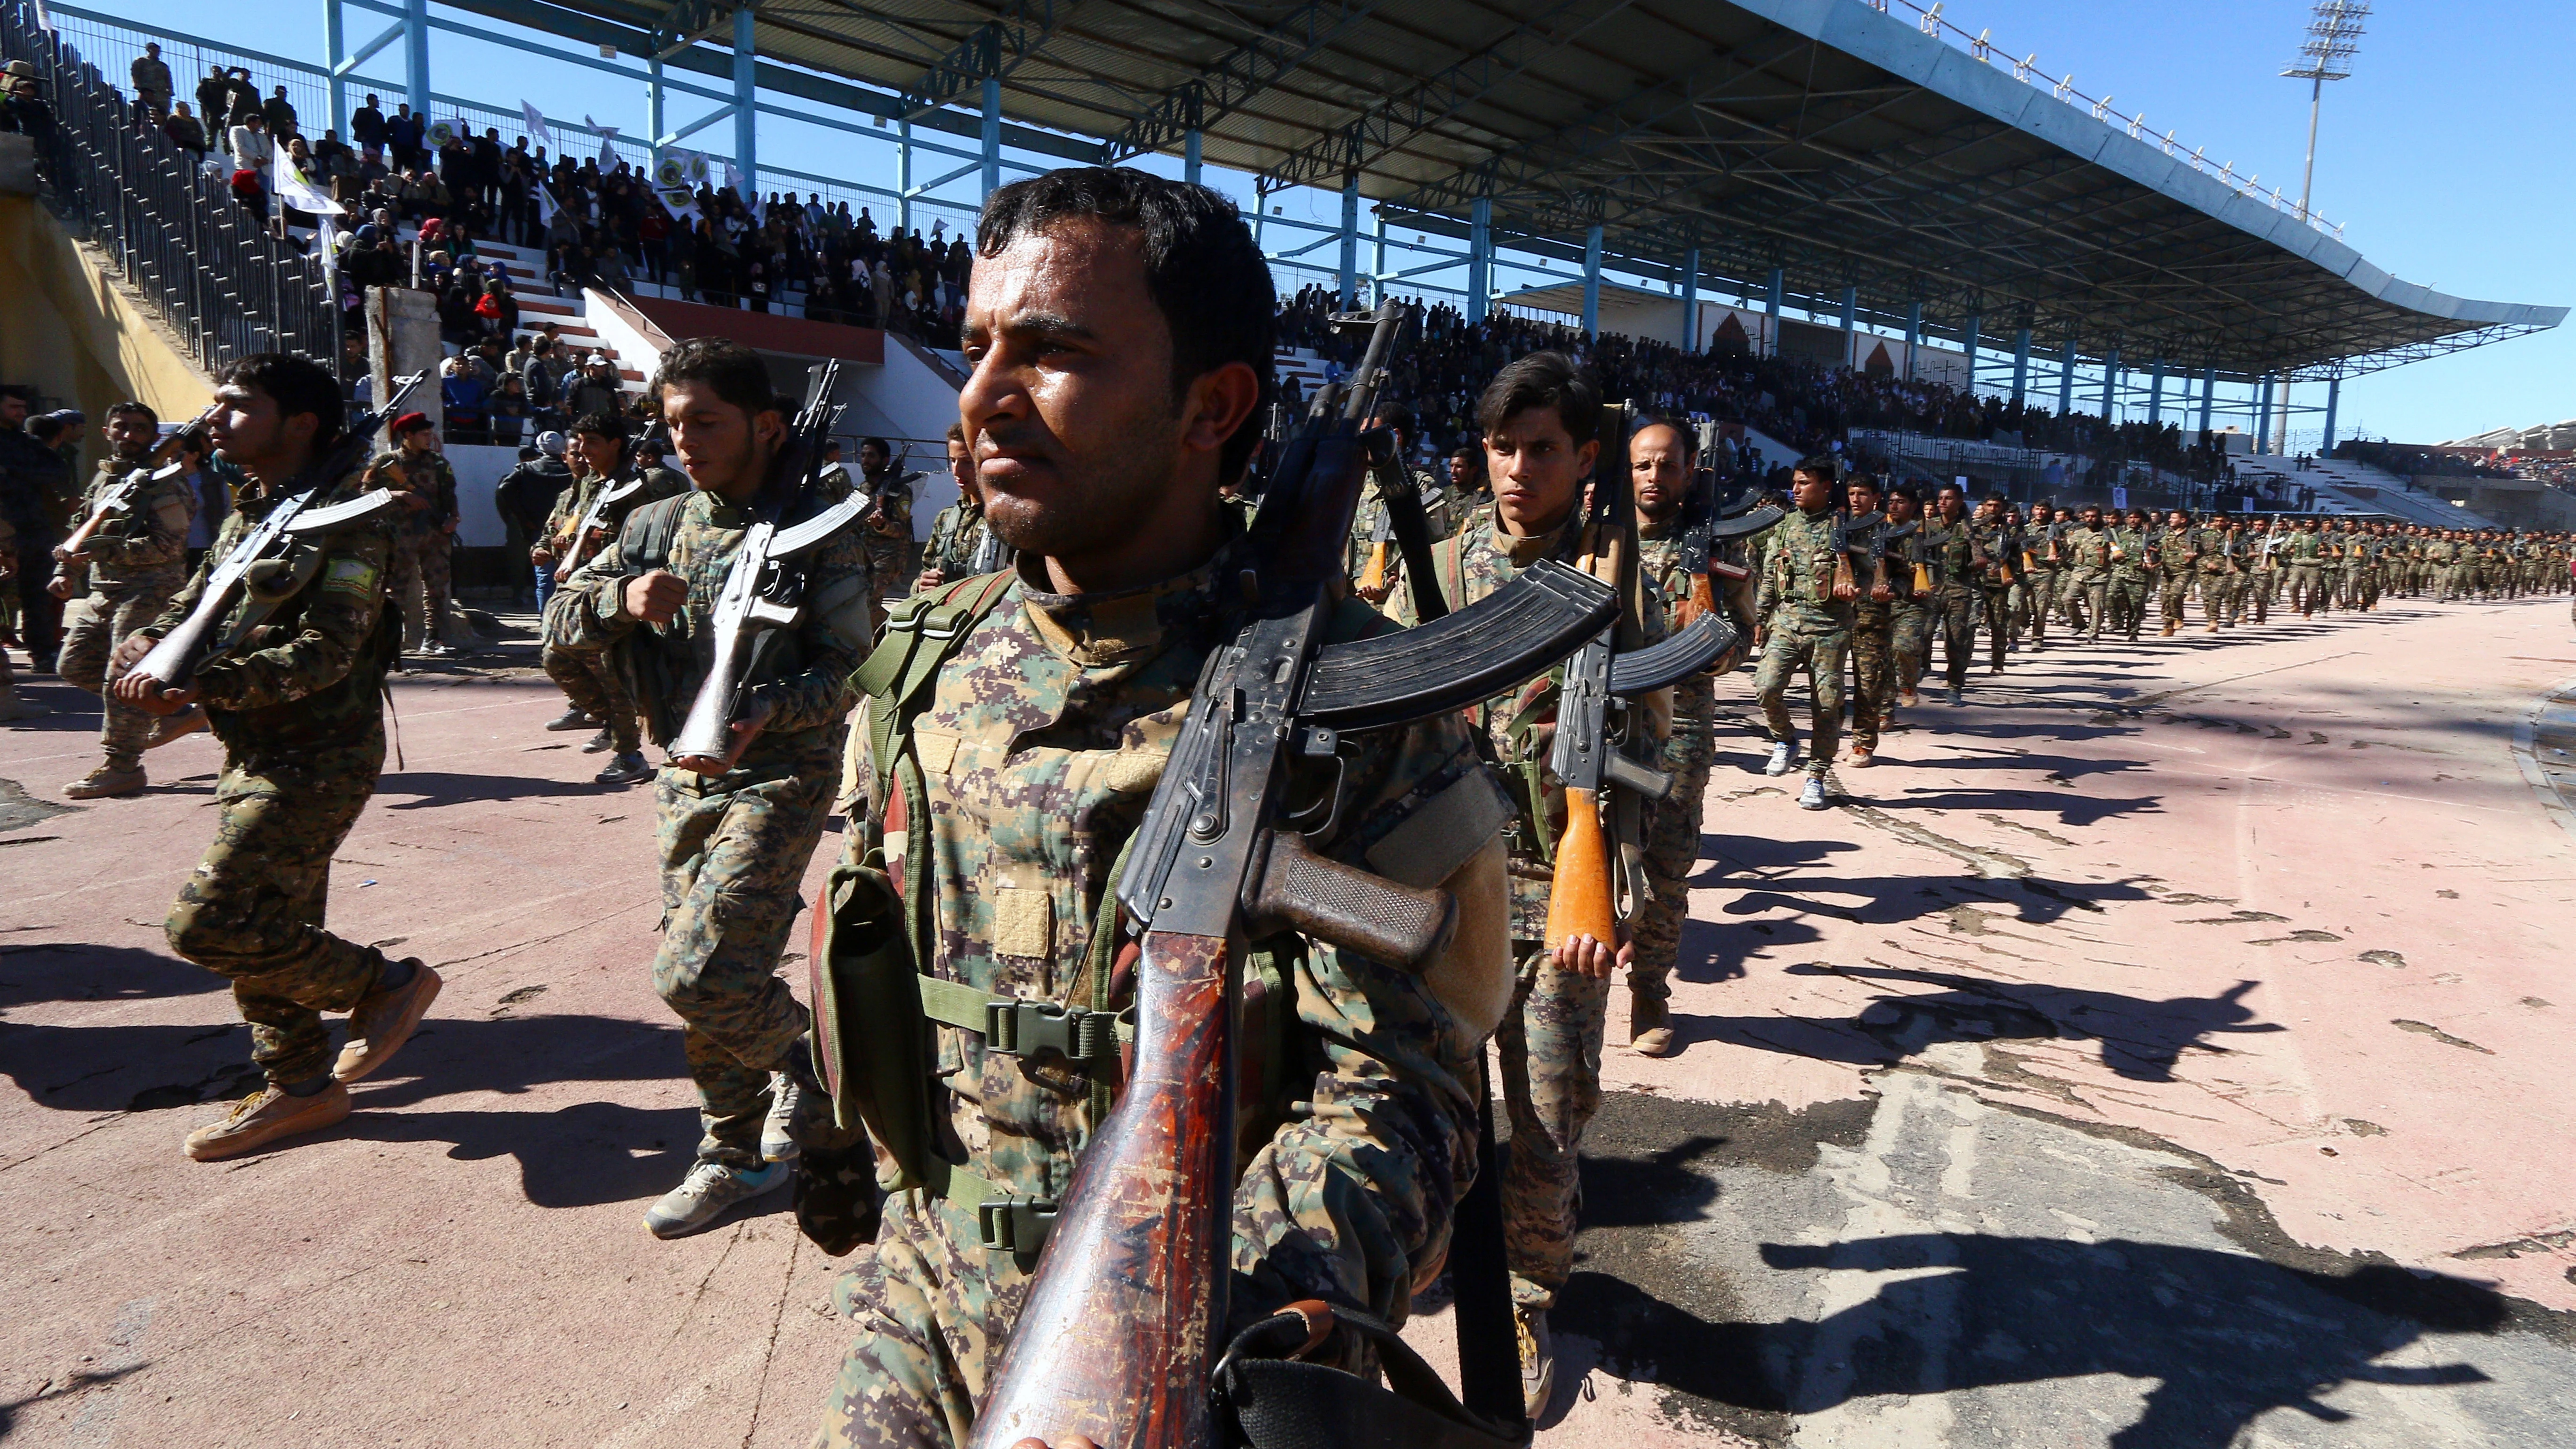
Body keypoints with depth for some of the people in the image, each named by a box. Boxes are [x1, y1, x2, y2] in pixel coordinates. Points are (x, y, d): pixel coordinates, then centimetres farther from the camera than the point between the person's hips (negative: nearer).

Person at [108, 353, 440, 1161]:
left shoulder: (341, 519, -15)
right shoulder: (246, 516, 14)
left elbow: (326, 653, -23)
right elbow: (195, 605, 18)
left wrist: (199, 686, -28)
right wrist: (145, 651, -4)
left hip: (317, 762, -9)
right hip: (259, 759, 9)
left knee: (210, 924, -13)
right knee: (265, 927, 14)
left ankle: (385, 982, 5)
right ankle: (301, 1087, 27)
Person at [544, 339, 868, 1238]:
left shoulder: (816, 531, -8)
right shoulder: (660, 526, 9)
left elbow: (851, 667, -13)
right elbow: (561, 620, 8)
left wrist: (762, 712, -29)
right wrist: (623, 599, -14)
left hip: (777, 779, -7)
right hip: (683, 780, 7)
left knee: (698, 975, -16)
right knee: (698, 976, 12)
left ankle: (798, 1058, 15)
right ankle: (736, 1156, 29)